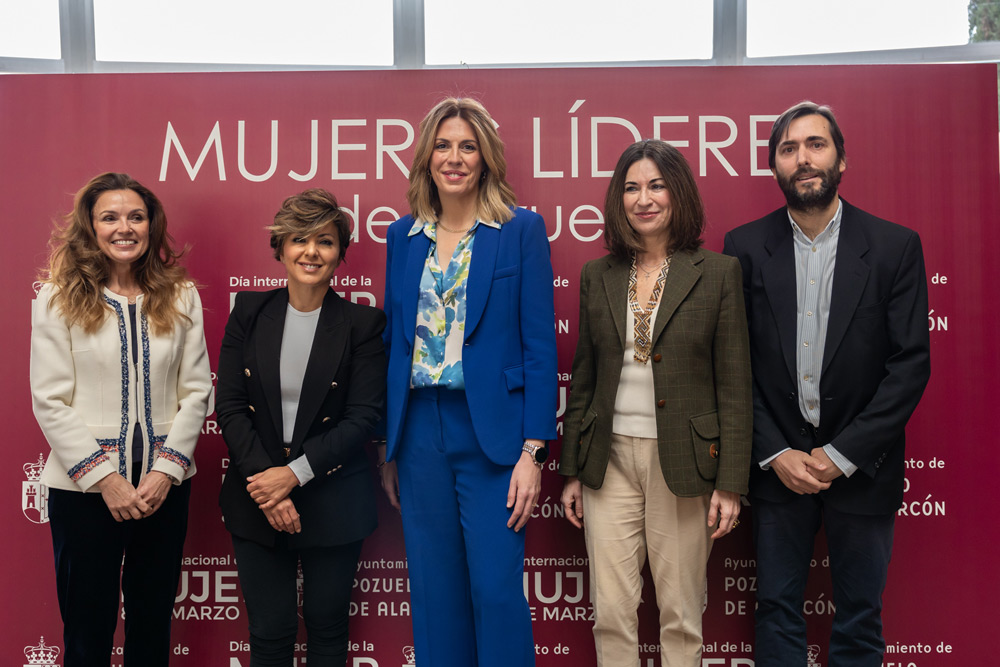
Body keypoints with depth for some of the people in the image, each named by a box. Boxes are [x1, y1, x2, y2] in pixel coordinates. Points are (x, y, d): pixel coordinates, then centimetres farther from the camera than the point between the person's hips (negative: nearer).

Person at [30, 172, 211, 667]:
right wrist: (105, 478, -12)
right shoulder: (58, 299, -3)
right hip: (84, 490, -2)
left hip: (164, 486, 2)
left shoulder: (180, 296, 3)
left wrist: (165, 470, -7)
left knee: (153, 624, 14)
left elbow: (196, 390, 2)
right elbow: (50, 403, -6)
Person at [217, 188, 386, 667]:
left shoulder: (362, 323, -4)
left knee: (327, 626, 12)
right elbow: (230, 407, -1)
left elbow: (363, 417, -9)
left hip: (333, 502, -1)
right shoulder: (249, 312, 2)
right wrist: (263, 481, -12)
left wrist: (295, 472, -15)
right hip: (256, 503, 2)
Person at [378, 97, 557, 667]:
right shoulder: (403, 236, 11)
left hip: (491, 433, -4)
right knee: (435, 598, 11)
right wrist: (389, 447, 11)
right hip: (420, 432, 4)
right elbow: (395, 340, 13)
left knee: (497, 593, -3)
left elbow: (541, 347, -5)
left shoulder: (522, 230, -1)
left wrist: (534, 450, -11)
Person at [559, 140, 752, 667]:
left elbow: (734, 385, -3)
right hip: (610, 459, 3)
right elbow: (583, 379, 11)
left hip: (684, 462, -2)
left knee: (681, 615, 9)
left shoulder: (718, 273, -2)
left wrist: (730, 484, -6)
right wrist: (572, 471, 9)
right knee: (611, 613, 6)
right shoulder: (597, 276, 7)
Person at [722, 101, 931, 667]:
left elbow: (911, 364, -7)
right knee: (778, 611, 12)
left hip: (862, 467, 0)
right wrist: (775, 453, -9)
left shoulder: (896, 247, -3)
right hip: (777, 465, 1)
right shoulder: (745, 247, -1)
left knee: (860, 622, 12)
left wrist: (841, 455, -12)